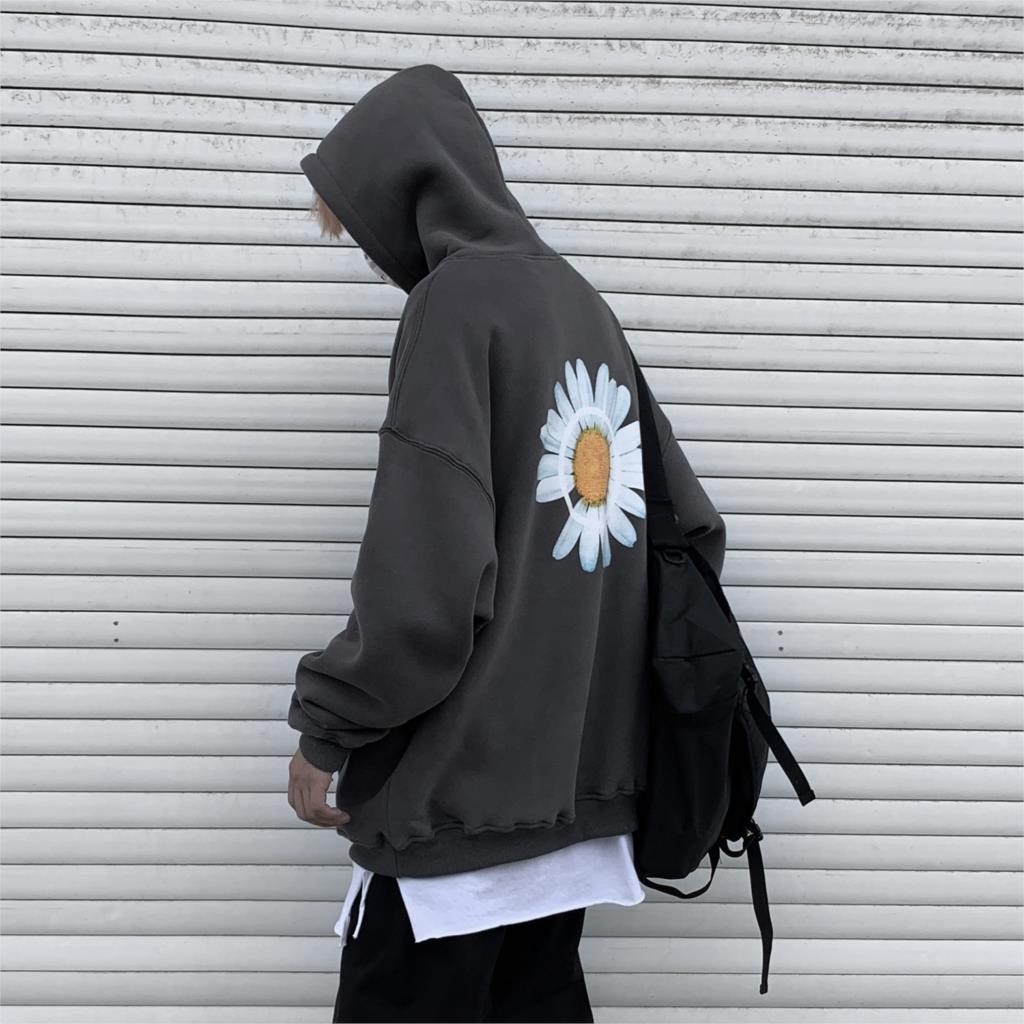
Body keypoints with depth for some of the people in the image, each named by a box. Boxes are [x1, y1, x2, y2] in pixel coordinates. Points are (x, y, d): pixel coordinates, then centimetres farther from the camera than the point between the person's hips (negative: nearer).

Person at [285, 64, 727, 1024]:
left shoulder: (457, 297, -11)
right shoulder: (585, 304, 12)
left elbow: (424, 571, -19)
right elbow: (692, 528, 14)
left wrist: (324, 727, -7)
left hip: (461, 787, -8)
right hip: (577, 779, 8)